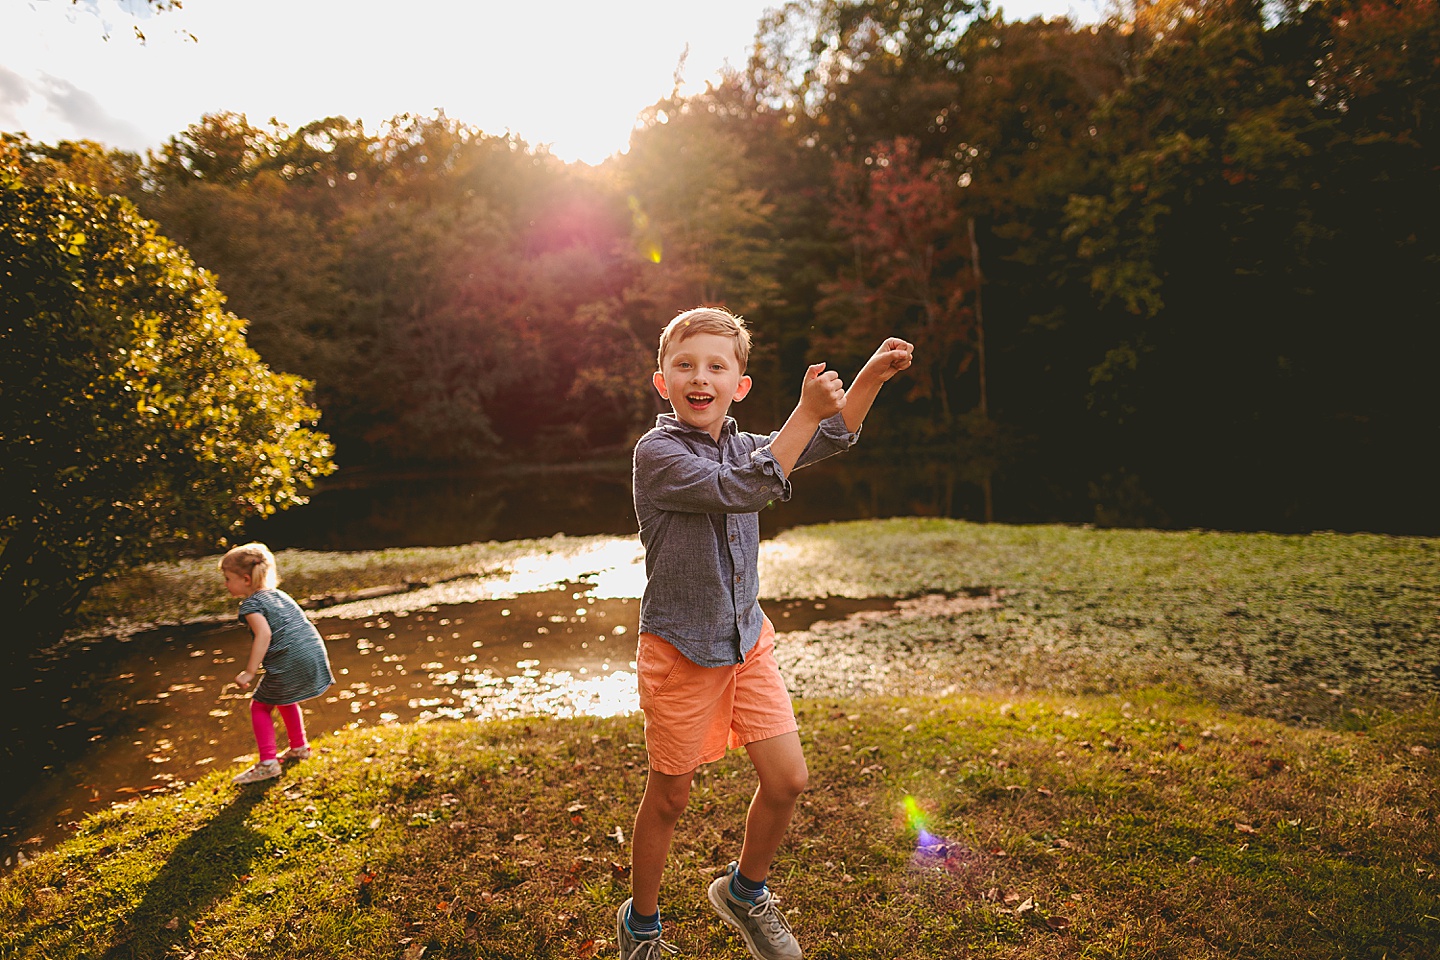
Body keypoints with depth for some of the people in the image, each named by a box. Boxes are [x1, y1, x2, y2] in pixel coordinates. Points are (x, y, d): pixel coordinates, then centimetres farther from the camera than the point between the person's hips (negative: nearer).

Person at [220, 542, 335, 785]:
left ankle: (267, 763, 8)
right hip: (315, 656, 9)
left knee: (260, 706, 10)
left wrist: (250, 671, -22)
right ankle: (299, 747, 40)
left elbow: (264, 634, -21)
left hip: (290, 665, -9)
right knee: (285, 700, 32)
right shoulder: (279, 594, 20)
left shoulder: (251, 604, -5)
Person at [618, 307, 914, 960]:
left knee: (787, 779, 6)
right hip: (680, 653, -6)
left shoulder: (741, 445, 7)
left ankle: (744, 891, 35)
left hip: (746, 641, 6)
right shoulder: (656, 452, -16)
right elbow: (739, 490, -29)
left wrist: (873, 374, -3)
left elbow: (831, 439, 11)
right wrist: (806, 411, -31)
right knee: (669, 796, 9)